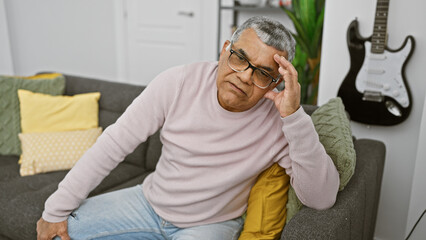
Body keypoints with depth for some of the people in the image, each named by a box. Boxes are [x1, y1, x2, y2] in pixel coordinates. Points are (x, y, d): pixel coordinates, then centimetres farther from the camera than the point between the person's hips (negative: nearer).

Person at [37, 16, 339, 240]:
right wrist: (57, 208, -7)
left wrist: (295, 116, -39)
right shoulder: (179, 83, -17)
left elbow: (323, 197, -28)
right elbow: (116, 143, -12)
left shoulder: (279, 121, -22)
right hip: (149, 201, 3)